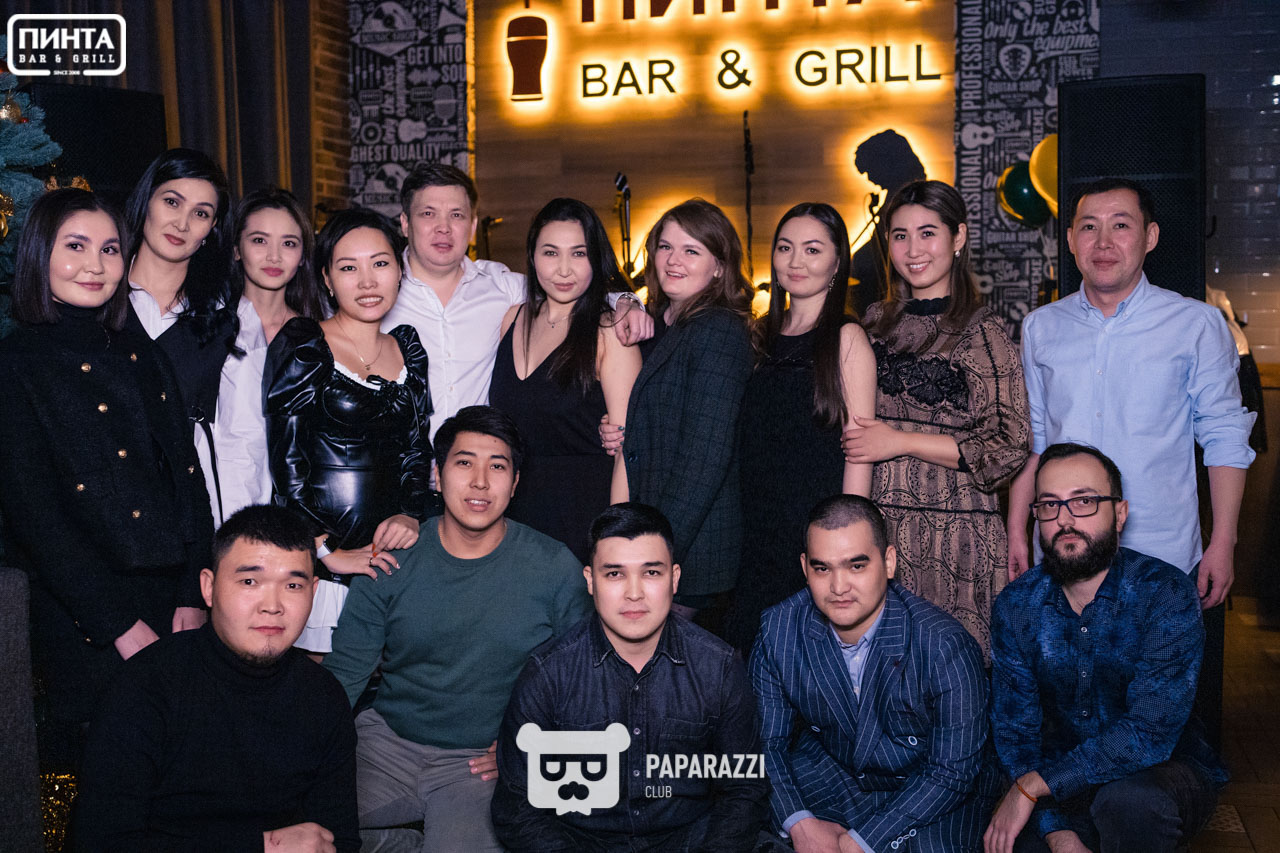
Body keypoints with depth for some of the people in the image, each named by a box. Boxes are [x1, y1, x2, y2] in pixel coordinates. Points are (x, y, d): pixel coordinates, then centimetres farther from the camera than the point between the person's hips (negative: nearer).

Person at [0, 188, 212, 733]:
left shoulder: (143, 357, 11)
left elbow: (188, 477, 9)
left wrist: (194, 596, -2)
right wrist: (122, 627, -14)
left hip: (171, 606, 5)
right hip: (81, 623, -4)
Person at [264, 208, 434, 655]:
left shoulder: (407, 347, 10)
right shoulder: (301, 344, -4)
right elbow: (285, 462, -9)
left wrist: (412, 514, -3)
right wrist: (328, 552, -13)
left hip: (393, 553, 4)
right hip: (320, 562, -4)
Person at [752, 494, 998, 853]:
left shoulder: (946, 647, -26)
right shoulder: (778, 629, -15)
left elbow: (951, 770, -20)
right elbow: (767, 740, -6)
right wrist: (800, 824, -22)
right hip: (827, 768, 3)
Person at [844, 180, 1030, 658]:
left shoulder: (984, 334, -2)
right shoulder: (876, 323, 12)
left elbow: (1010, 449, -7)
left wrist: (903, 442, -9)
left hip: (956, 530, -4)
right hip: (877, 525, 4)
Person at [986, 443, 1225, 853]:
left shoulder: (1167, 595, -17)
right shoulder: (1016, 605, -4)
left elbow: (1149, 732, -26)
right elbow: (1015, 728, -6)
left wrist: (1033, 786, -27)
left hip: (1165, 772, -4)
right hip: (1064, 779, 5)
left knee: (1128, 800, -37)